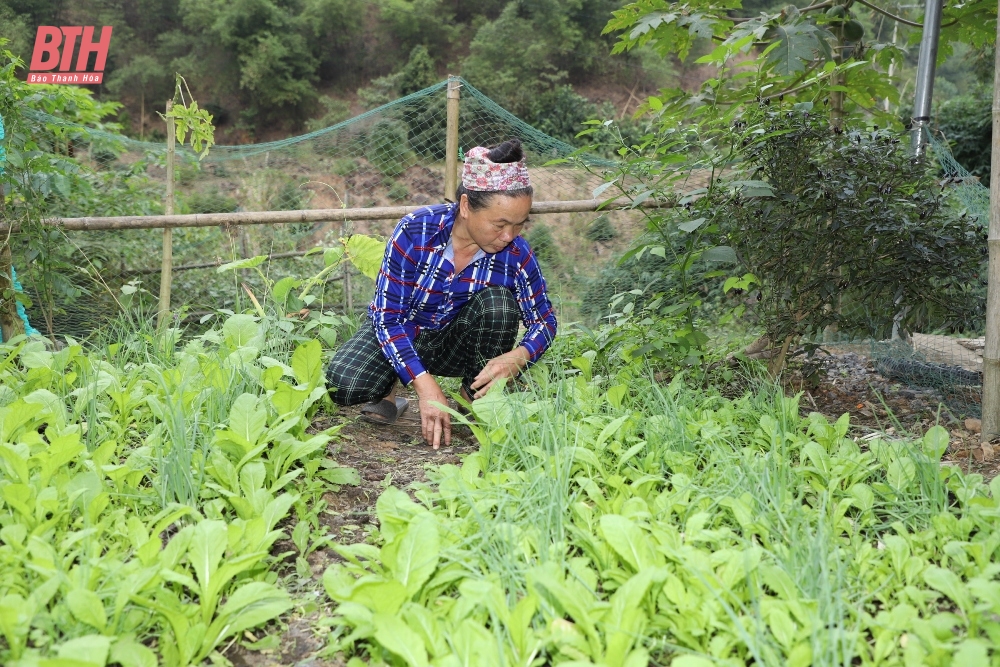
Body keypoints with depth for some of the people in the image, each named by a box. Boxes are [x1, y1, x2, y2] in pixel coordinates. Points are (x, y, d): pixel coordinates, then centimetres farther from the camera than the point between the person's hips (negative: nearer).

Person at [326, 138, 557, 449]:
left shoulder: (516, 253, -21)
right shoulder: (416, 231, -28)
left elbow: (544, 320, -9)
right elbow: (387, 317, -25)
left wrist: (517, 357, -34)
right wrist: (425, 385, -37)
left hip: (456, 342, 2)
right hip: (399, 333, -2)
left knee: (497, 302, -29)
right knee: (344, 385, -30)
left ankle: (477, 398, -5)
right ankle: (388, 389, 6)